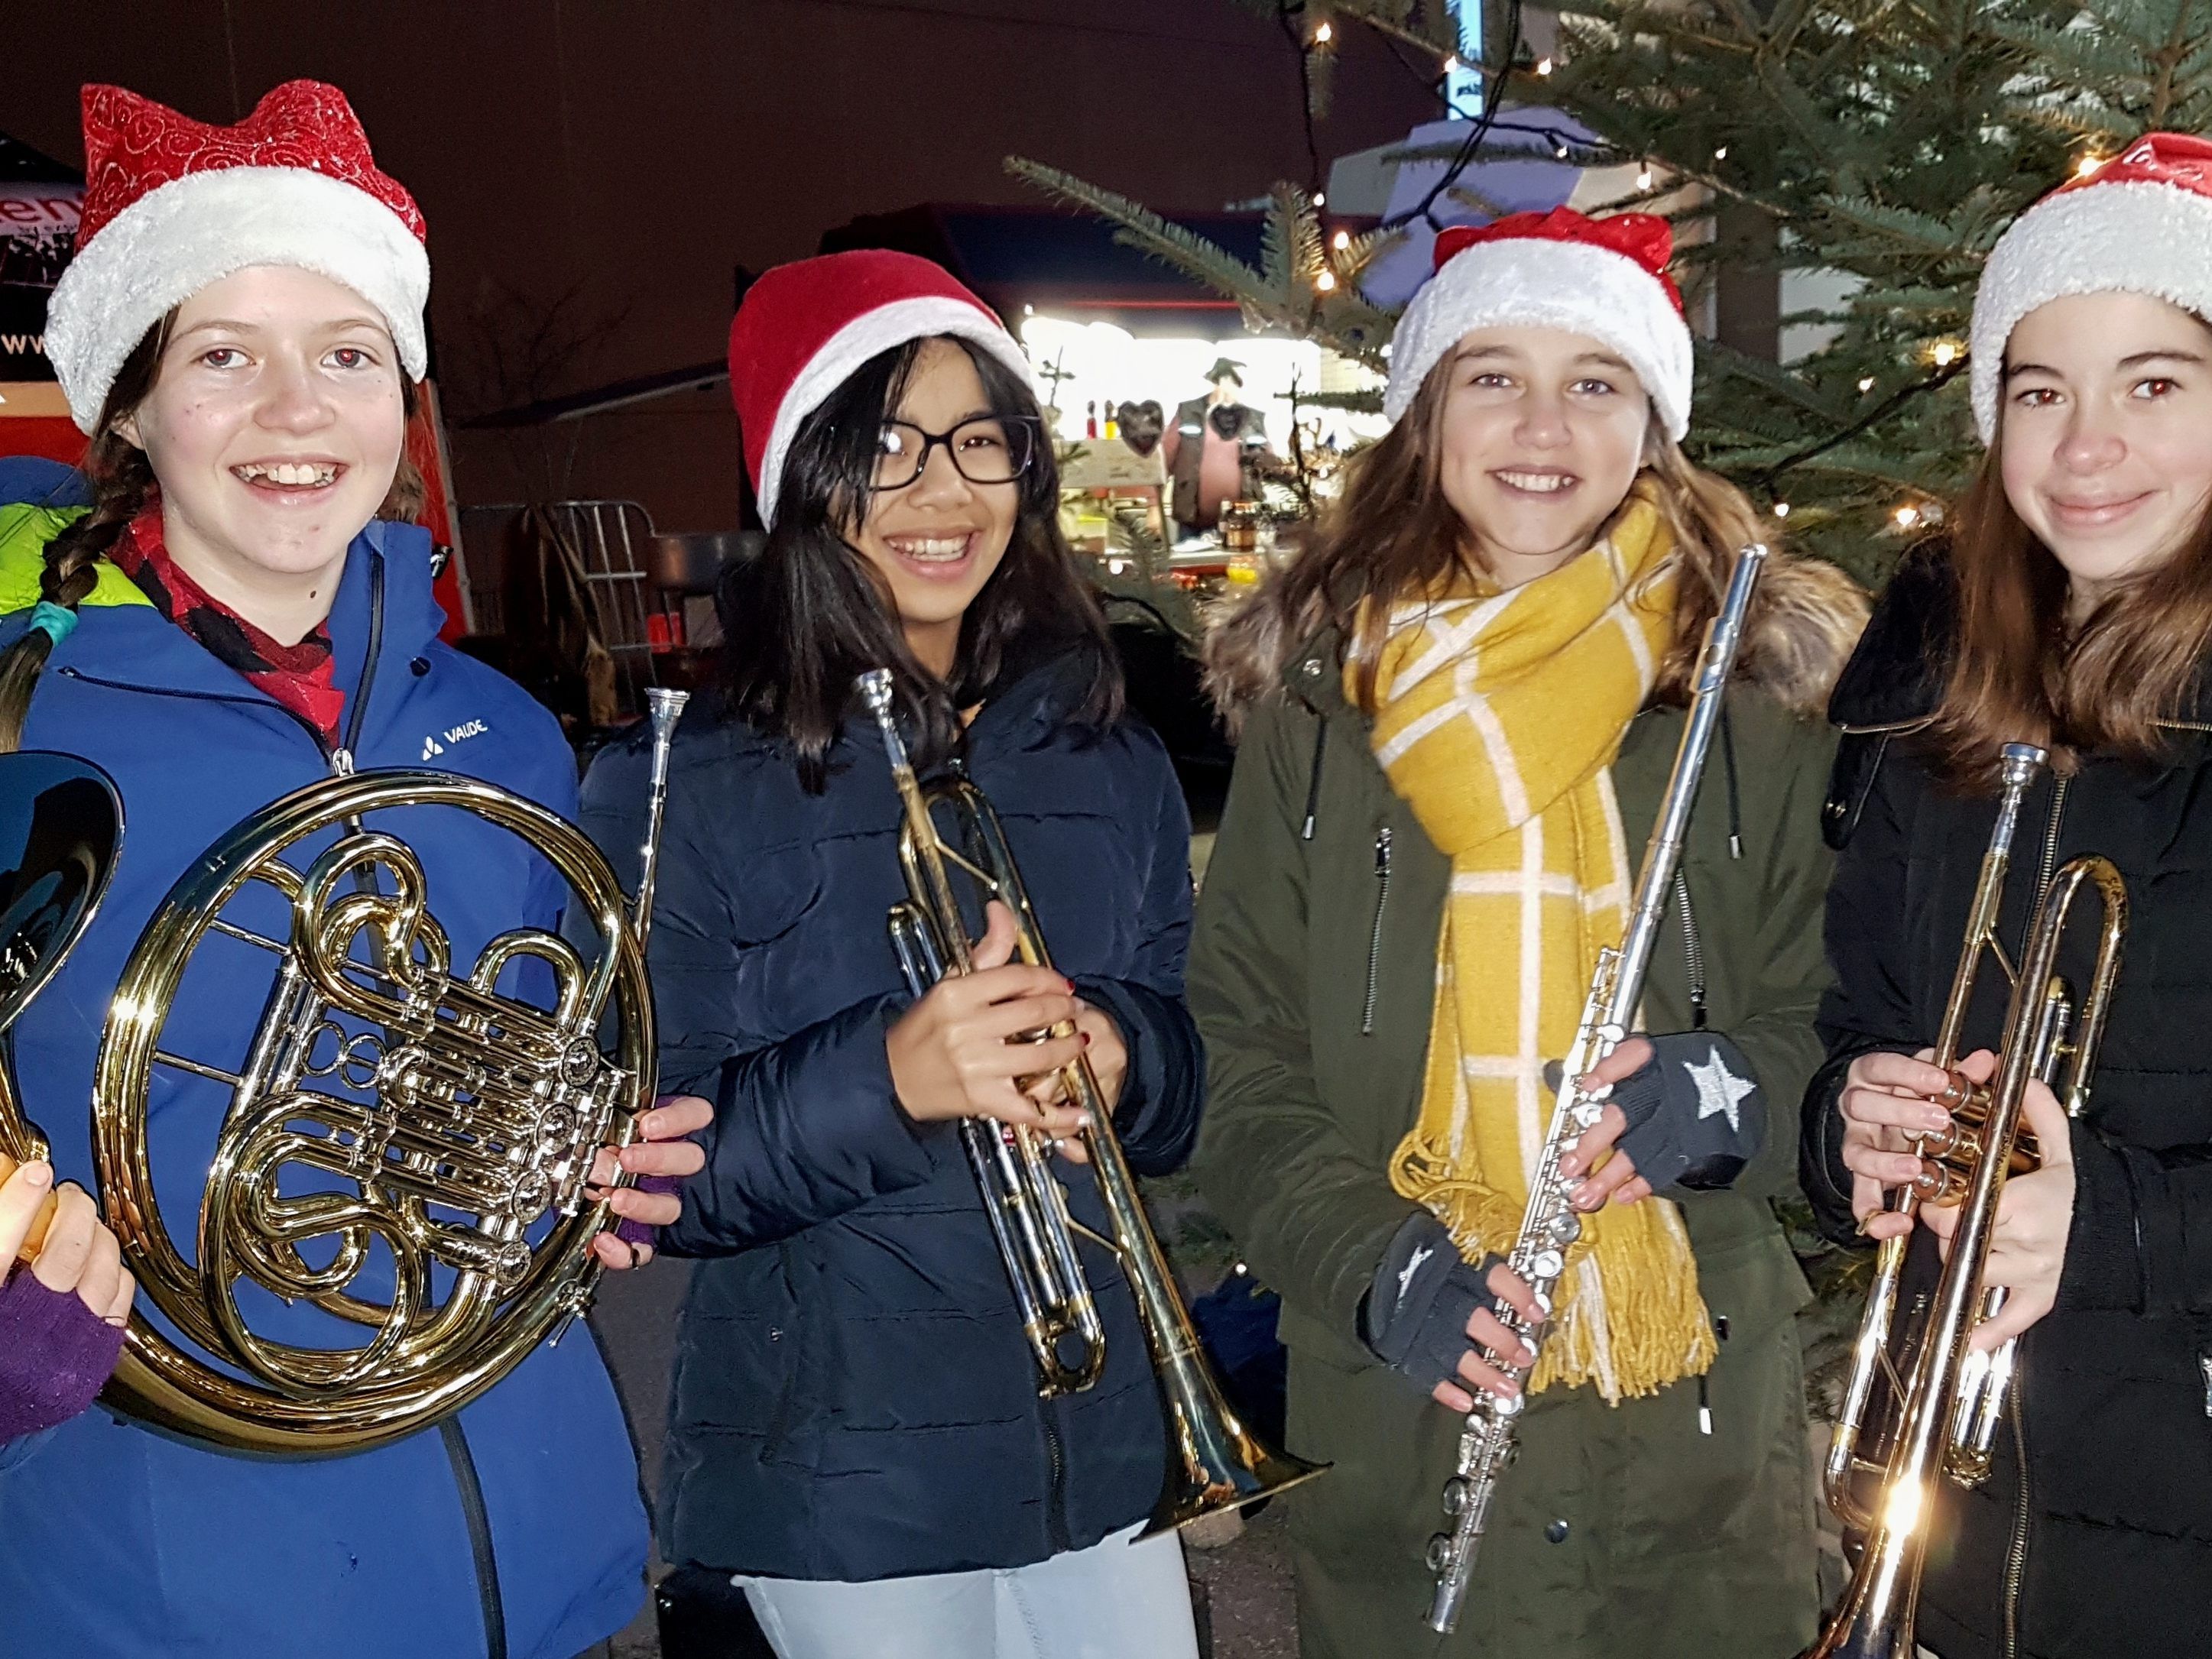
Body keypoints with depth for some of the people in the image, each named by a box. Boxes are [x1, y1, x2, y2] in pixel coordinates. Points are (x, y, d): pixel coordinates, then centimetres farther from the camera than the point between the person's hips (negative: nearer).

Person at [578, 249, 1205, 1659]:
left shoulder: (1109, 761, 3)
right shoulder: (679, 787, -11)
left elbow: (1195, 1065, 8)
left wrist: (1122, 1057, -15)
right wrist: (887, 1079, -28)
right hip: (844, 1476, -4)